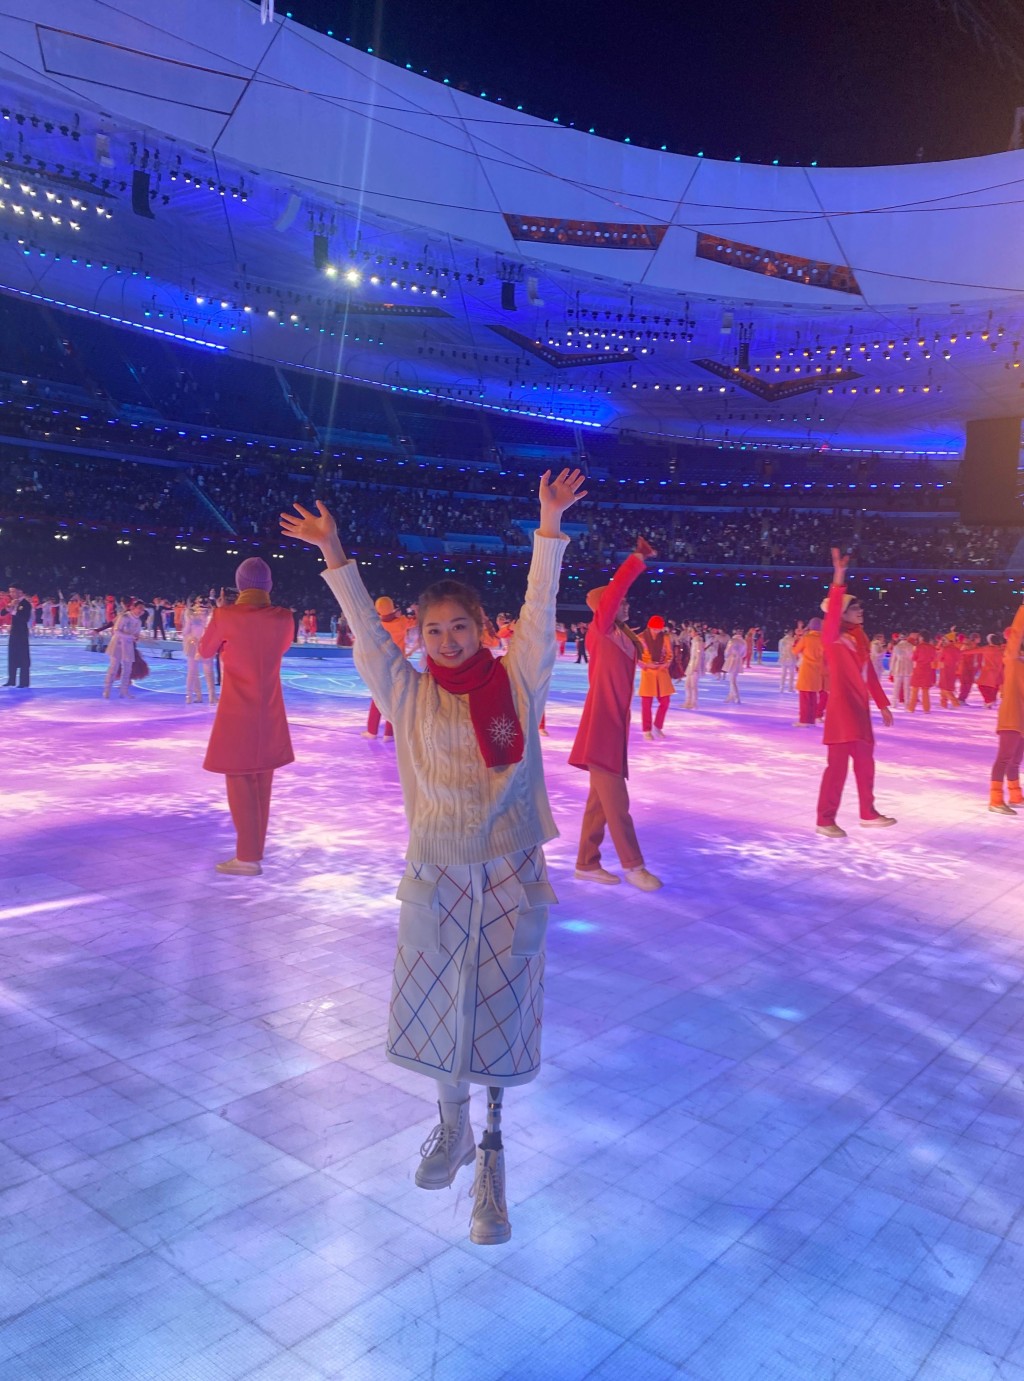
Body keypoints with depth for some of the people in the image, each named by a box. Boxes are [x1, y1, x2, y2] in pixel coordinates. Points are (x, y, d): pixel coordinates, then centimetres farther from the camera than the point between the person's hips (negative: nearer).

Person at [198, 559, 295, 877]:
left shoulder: (226, 616, -13)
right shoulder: (283, 618, -3)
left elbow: (205, 651, 3)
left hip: (237, 713, -4)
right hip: (270, 713, 4)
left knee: (239, 782, 2)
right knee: (261, 783, 14)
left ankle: (248, 858, 3)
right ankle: (255, 849, 24)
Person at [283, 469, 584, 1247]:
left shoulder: (518, 682, -2)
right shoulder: (411, 695, 0)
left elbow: (539, 611, -7)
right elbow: (367, 630, -3)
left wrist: (550, 527, -13)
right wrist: (333, 555, -9)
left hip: (510, 873, -1)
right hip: (435, 873, 2)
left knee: (498, 1007, 7)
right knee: (437, 1004, 14)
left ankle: (491, 1153, 25)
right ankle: (452, 1125, 39)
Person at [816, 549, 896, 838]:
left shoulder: (860, 639, 13)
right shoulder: (832, 638, -9)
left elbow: (869, 674, 18)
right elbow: (832, 613, -30)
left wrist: (883, 705, 20)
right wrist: (838, 581, -40)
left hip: (860, 708, 8)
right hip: (841, 708, -8)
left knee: (865, 762, 16)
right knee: (838, 763, -9)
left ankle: (868, 813, 30)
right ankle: (825, 820, -1)